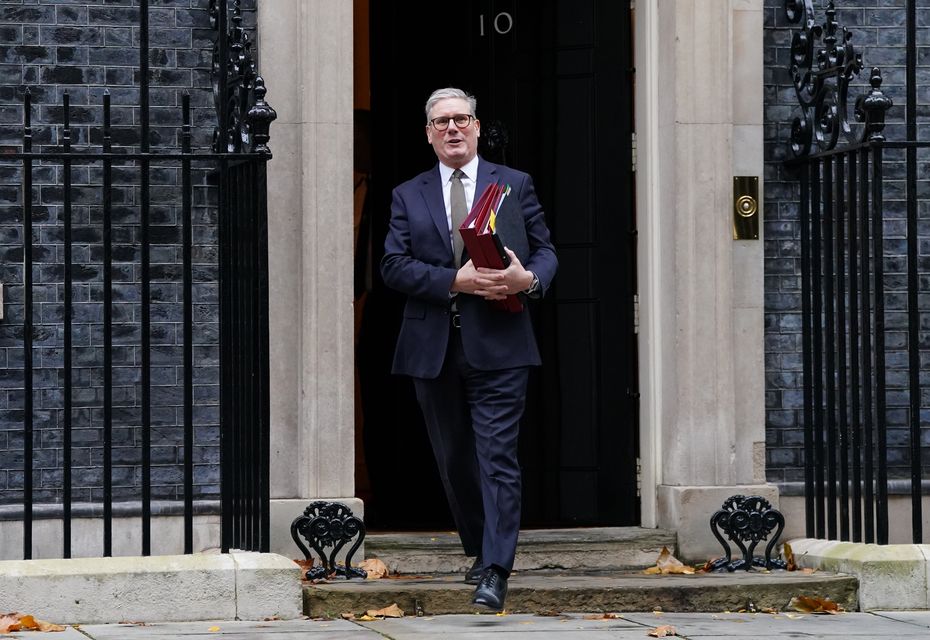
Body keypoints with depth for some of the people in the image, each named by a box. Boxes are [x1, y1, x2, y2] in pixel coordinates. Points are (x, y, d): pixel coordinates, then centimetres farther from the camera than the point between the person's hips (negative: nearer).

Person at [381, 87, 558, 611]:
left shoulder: (515, 185, 9)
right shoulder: (408, 196, 11)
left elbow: (546, 251, 6)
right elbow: (394, 266, -1)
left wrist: (529, 279, -17)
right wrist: (456, 281, -15)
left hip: (498, 348, -3)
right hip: (433, 348, 3)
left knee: (498, 458, -11)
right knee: (455, 462, 12)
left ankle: (496, 572, -15)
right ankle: (480, 551, 30)